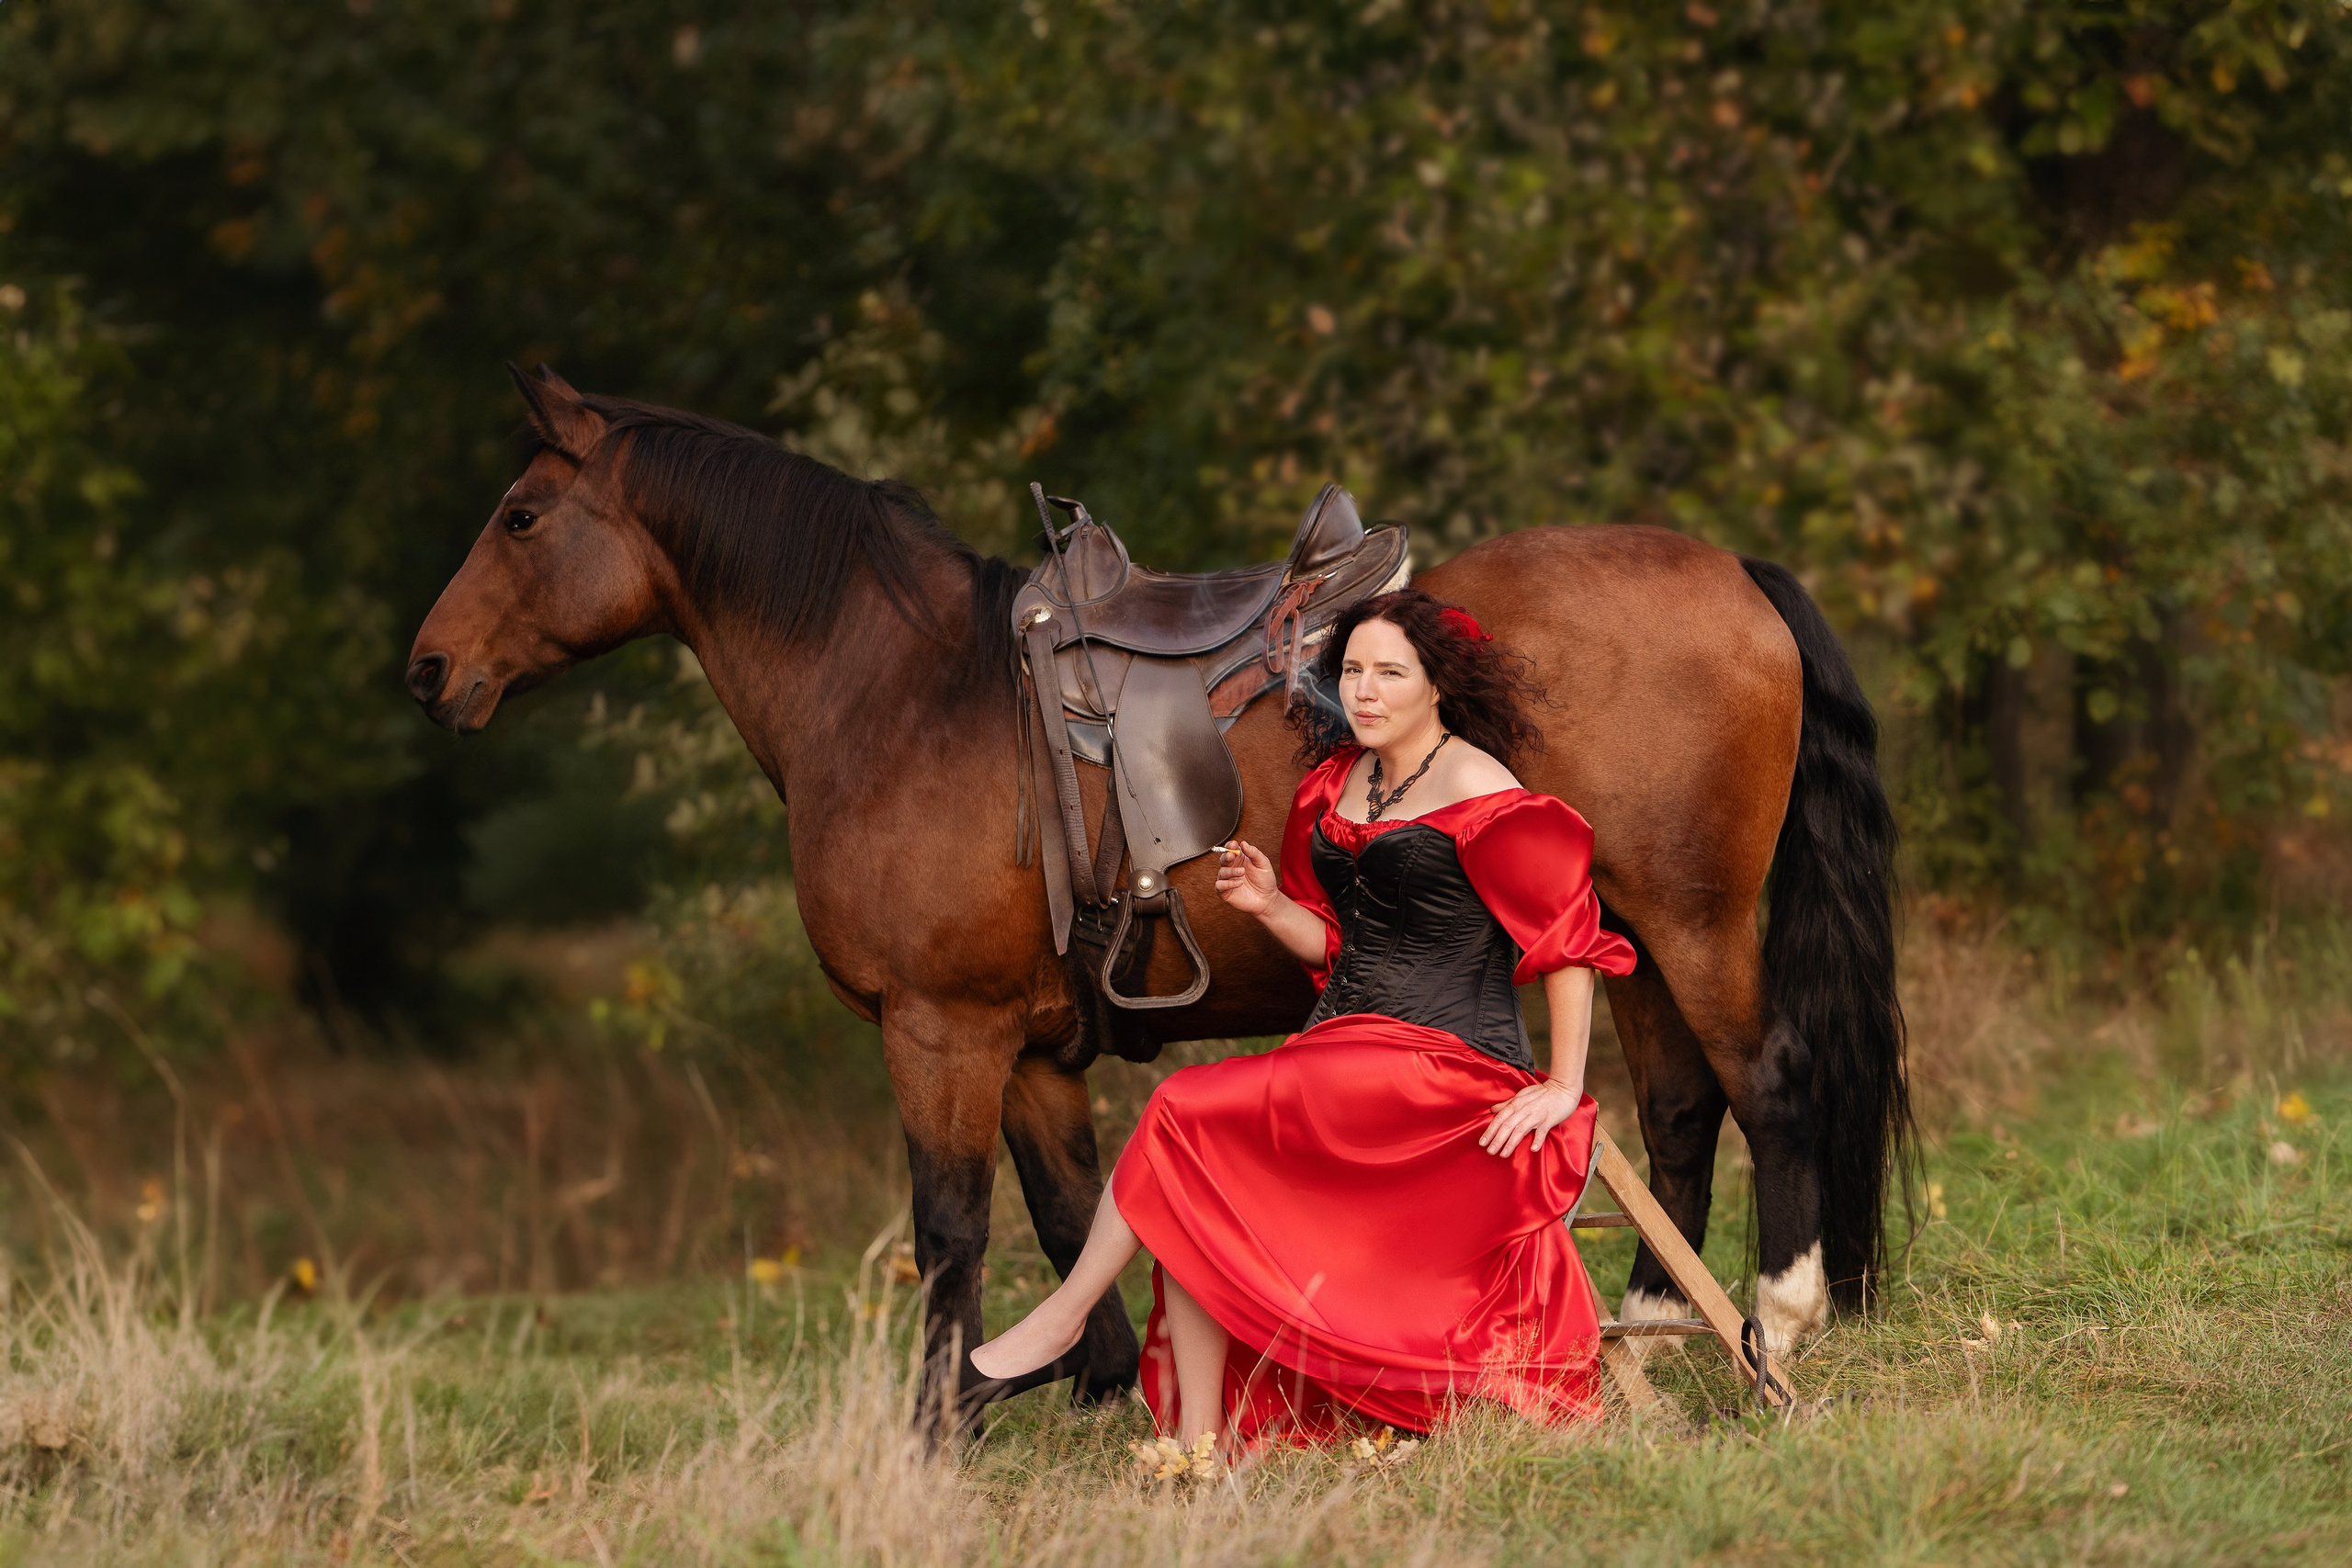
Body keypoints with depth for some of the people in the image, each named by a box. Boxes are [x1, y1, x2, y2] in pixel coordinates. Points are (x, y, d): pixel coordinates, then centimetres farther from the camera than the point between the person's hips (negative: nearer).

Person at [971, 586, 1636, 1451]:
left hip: (1445, 1058, -8)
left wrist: (1564, 1087, -12)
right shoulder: (1335, 786, 13)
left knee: (1185, 1115, -19)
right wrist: (1271, 905, 0)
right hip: (1343, 1042, 8)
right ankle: (1201, 1438, -10)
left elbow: (1568, 934, -10)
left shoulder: (1476, 791, -11)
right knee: (1196, 1192, -12)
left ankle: (1066, 1314, -4)